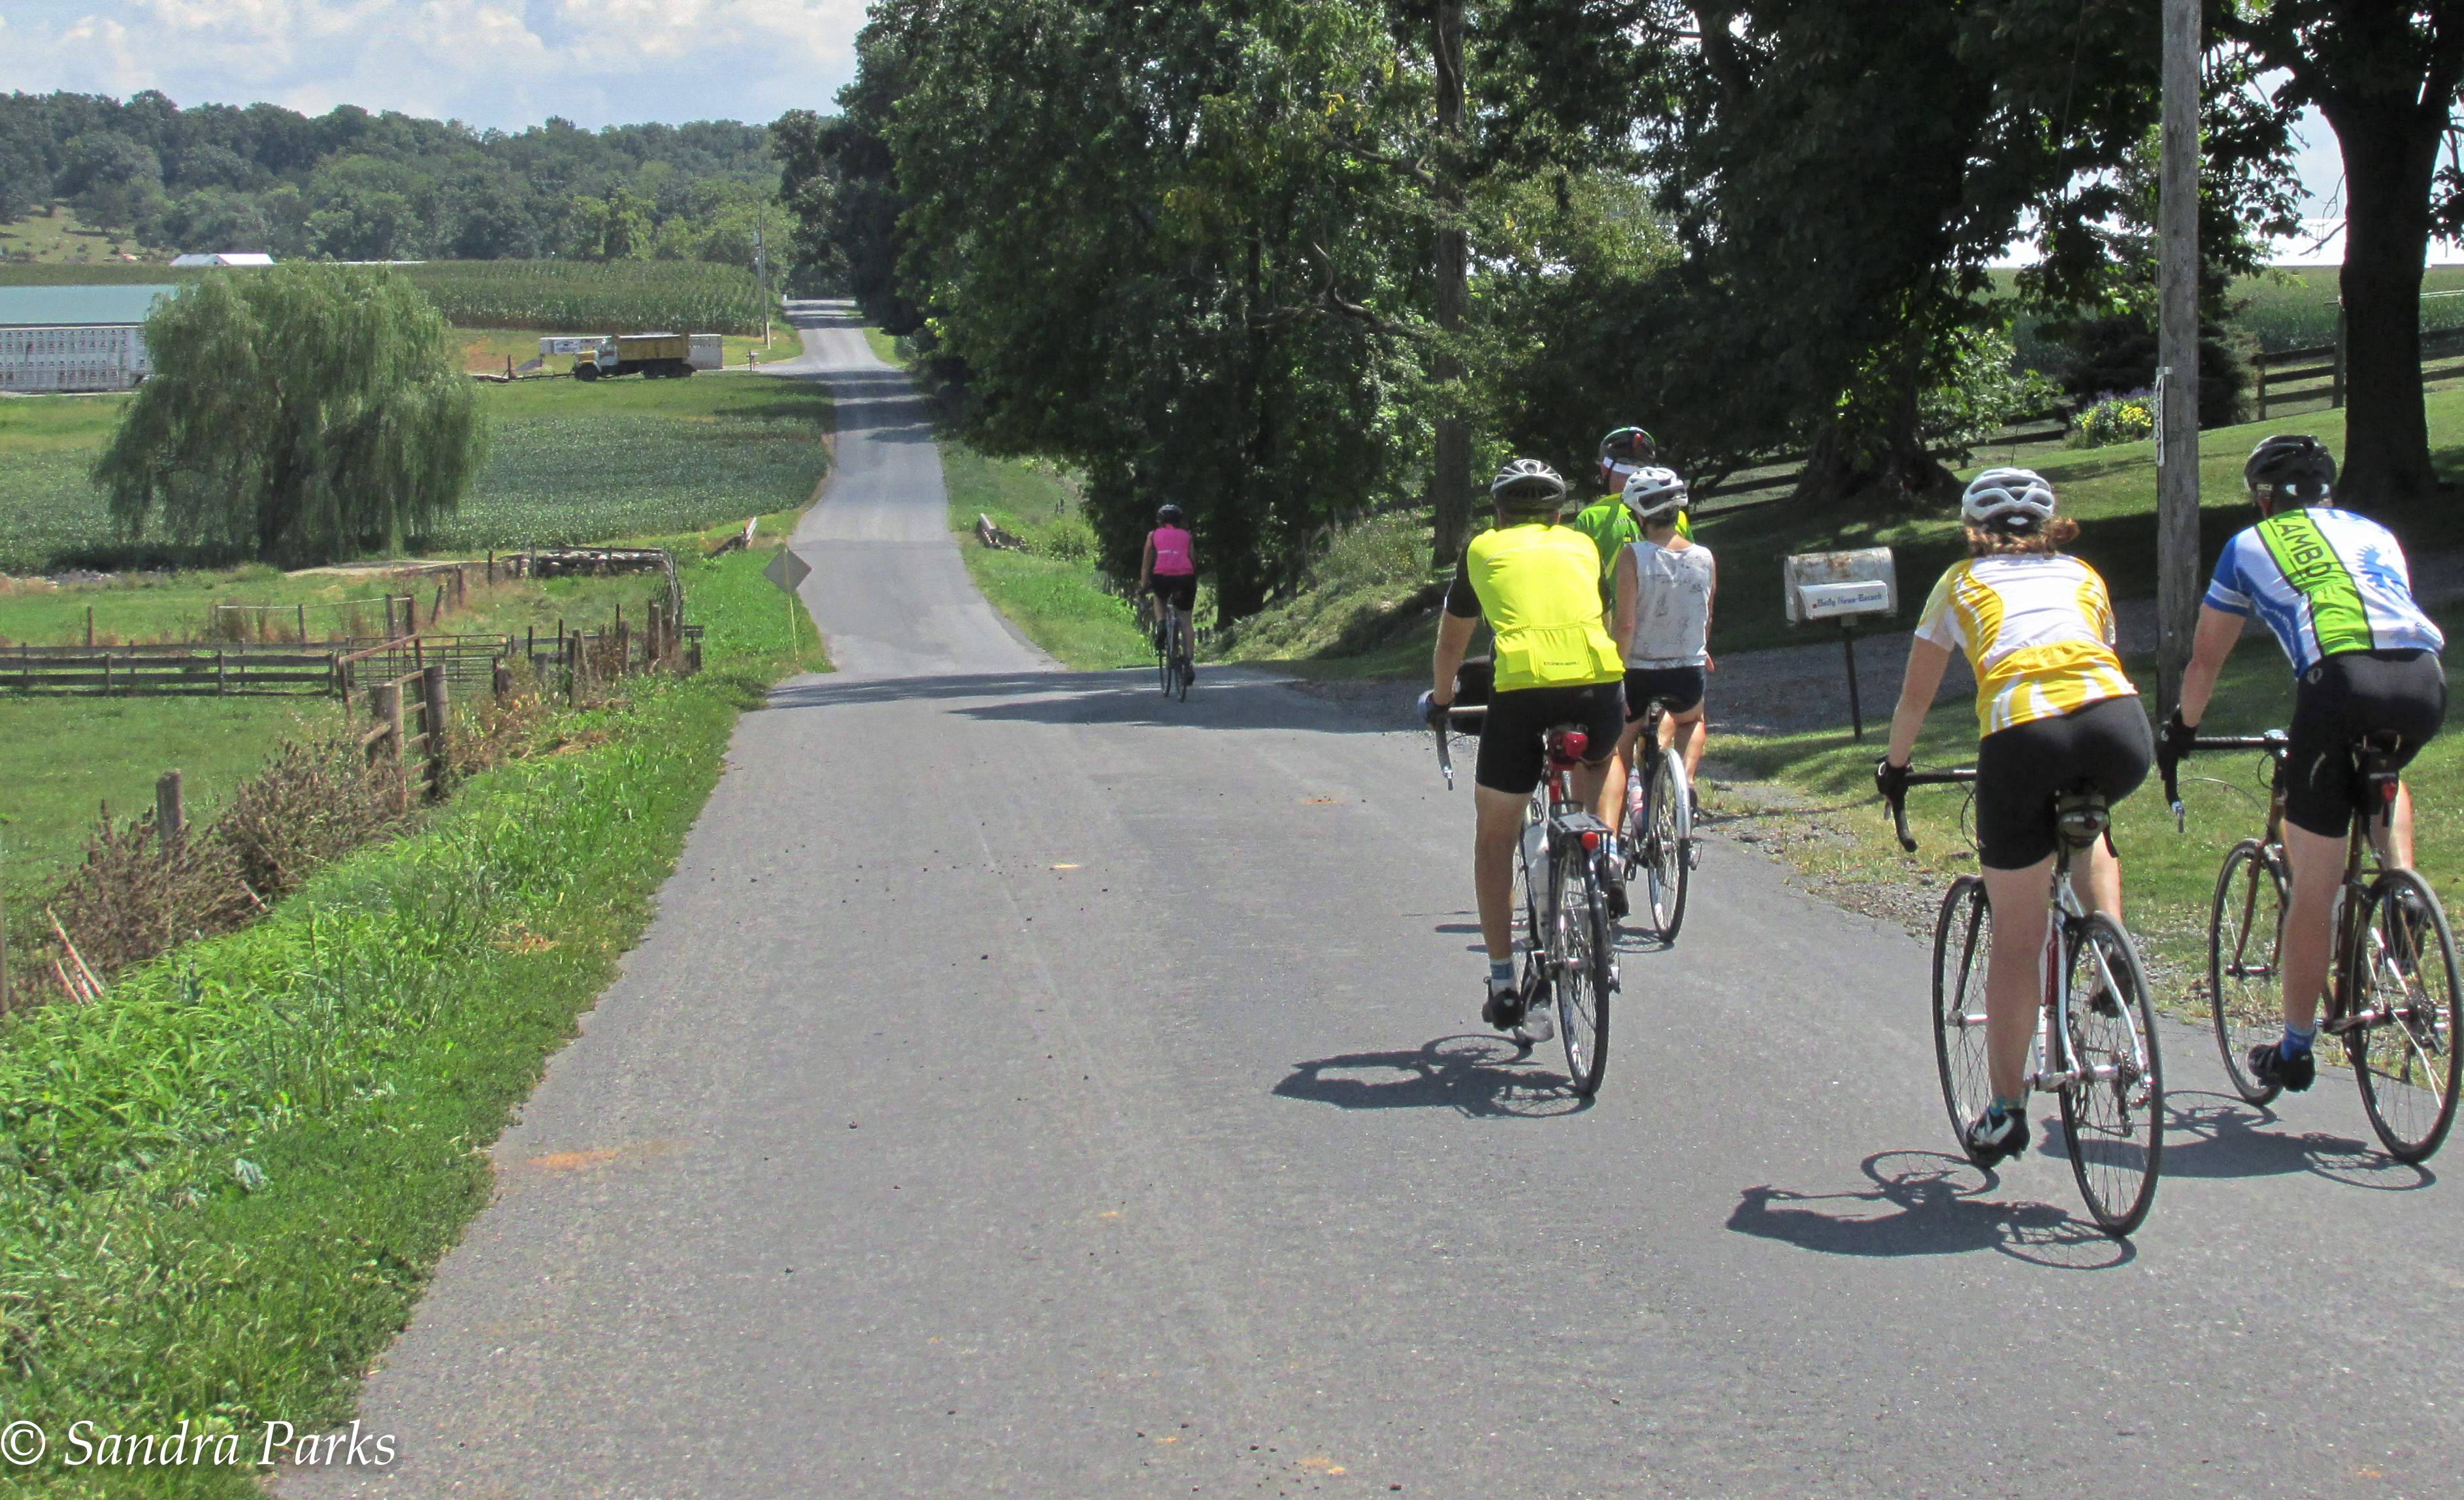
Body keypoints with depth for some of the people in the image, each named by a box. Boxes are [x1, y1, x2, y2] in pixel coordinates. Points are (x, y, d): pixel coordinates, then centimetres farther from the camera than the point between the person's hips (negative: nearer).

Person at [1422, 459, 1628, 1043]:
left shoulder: (1484, 550, 23)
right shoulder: (1582, 546, 26)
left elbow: (1450, 644, 35)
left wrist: (1440, 700, 54)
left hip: (1522, 691, -2)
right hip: (1599, 686, 2)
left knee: (1495, 838, 15)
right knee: (1597, 760, 39)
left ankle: (1504, 987, 14)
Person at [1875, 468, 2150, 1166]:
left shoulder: (1962, 582, 24)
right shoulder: (2082, 576, 30)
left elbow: (1916, 695, 28)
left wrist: (1894, 765, 45)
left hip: (2022, 735, -2)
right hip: (2120, 727, 2)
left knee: (2015, 939, 10)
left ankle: (2005, 1113, 13)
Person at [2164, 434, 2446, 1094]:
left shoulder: (2249, 546, 26)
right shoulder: (2375, 534, 33)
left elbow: (2205, 660, 33)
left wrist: (2182, 729, 49)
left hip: (2338, 680, -3)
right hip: (2424, 678, 3)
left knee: (2313, 888, 6)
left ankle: (2295, 1048, 14)